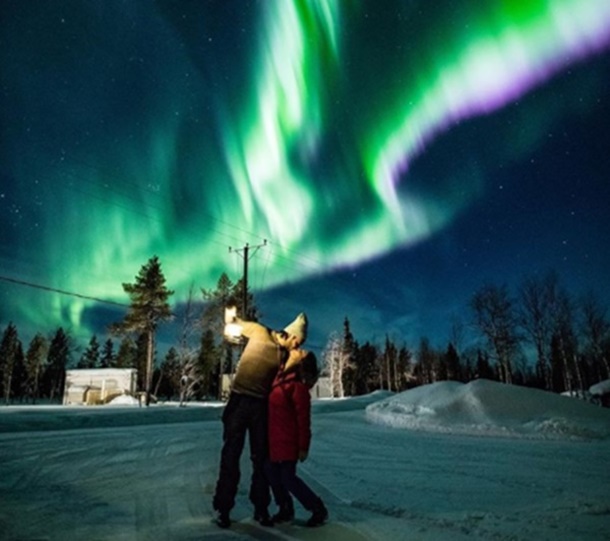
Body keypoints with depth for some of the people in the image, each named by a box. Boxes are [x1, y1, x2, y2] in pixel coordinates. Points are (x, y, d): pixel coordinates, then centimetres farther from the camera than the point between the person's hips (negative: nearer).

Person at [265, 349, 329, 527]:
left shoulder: (298, 387, -21)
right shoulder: (282, 379, 3)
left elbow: (303, 418, -19)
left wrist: (303, 446, -16)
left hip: (288, 440, -8)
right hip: (276, 439, 8)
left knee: (288, 477, 0)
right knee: (272, 472, 13)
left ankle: (318, 509, 17)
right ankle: (286, 510, 29)